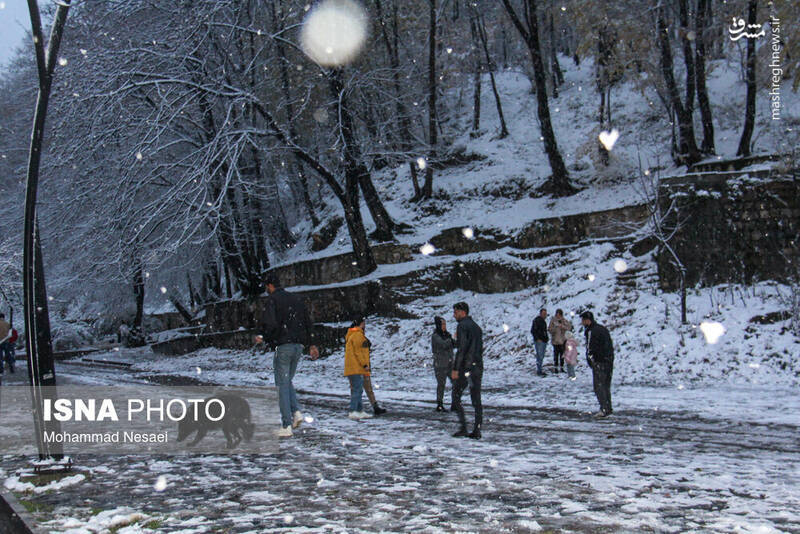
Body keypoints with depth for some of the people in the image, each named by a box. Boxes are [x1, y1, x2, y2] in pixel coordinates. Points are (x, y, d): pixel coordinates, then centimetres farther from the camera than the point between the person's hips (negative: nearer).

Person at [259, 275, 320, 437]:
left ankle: (286, 426, -4)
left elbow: (270, 324, -17)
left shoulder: (272, 299, -5)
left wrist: (263, 337, 1)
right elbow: (307, 323, 16)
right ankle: (296, 412, 0)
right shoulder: (297, 299, 16)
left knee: (282, 384, -2)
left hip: (283, 345, -6)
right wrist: (311, 344, 20)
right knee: (287, 381, 20)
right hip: (299, 345, 7)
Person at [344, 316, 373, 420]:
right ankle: (353, 412, -22)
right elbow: (358, 352, -17)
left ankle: (360, 411, 19)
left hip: (353, 368, 11)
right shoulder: (358, 335, -11)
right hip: (356, 368, -11)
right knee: (357, 389, -15)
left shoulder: (351, 335, 23)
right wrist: (365, 364, -16)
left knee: (358, 390, 14)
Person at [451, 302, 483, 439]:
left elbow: (461, 349, -17)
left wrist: (455, 369, -17)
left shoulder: (462, 326, -8)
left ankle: (463, 428, -6)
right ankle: (477, 431, 5)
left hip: (466, 367, -8)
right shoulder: (477, 326, 18)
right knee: (476, 399, 7)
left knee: (456, 397, 1)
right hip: (478, 366, 8)